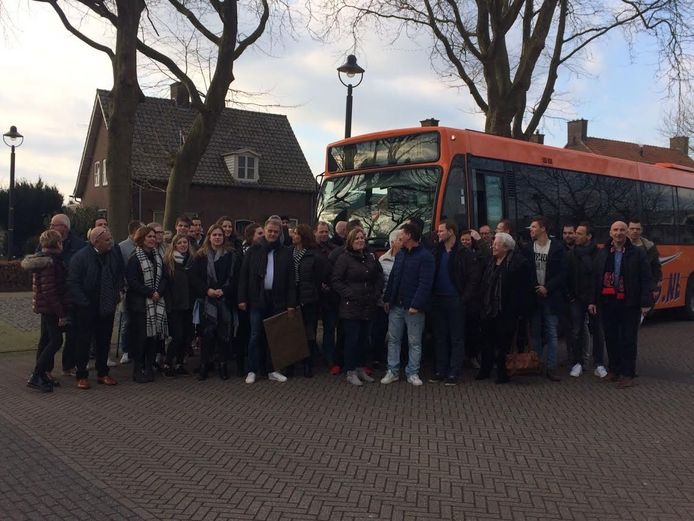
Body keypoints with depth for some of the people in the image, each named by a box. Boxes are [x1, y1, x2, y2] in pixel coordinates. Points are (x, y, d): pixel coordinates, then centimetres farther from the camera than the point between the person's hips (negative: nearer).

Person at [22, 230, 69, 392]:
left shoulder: (41, 259, 11)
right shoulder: (50, 262, -21)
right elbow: (50, 291, -24)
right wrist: (61, 313, -21)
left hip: (44, 307, 10)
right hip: (51, 307, -10)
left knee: (46, 340, 15)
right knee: (56, 341, -7)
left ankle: (43, 374, 23)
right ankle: (35, 376, -7)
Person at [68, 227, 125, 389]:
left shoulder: (115, 252, -2)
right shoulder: (81, 257, -16)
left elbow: (121, 272, 12)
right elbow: (73, 283, -14)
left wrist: (118, 291, 3)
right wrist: (83, 303, -16)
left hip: (107, 306, 4)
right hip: (87, 308, -4)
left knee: (104, 341, 12)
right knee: (84, 341, 4)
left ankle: (102, 373, 23)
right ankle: (82, 375, 14)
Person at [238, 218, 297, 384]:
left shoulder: (285, 253, 6)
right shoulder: (253, 250, 4)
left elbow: (290, 280, 3)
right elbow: (244, 276, 2)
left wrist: (291, 303, -3)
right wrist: (242, 299, -5)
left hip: (277, 300, 1)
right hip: (257, 299, -1)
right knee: (255, 336, 2)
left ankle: (272, 370, 16)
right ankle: (252, 371, 9)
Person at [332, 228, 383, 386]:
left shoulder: (370, 258, 11)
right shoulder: (344, 258, -6)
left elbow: (379, 277, 18)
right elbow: (336, 281, -8)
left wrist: (376, 294, 6)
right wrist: (349, 294, -15)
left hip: (368, 307, 5)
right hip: (350, 306, -5)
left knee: (364, 338, 11)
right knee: (352, 339, -3)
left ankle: (360, 369, 23)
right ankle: (350, 372, 6)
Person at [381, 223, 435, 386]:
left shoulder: (425, 256, -10)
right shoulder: (400, 254, 13)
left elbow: (425, 283, -17)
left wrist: (416, 305, -22)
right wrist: (387, 299, 11)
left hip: (413, 307, -7)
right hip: (396, 305, 7)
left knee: (415, 342, 4)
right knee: (393, 339, 9)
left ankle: (412, 373, 13)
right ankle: (392, 371, 16)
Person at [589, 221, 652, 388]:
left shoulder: (637, 253, -2)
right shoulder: (602, 254, 9)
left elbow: (645, 279, -5)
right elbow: (596, 278, 10)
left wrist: (645, 302, -11)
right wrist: (593, 301, 6)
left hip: (629, 304, -3)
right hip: (608, 302, 4)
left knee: (628, 339, 2)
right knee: (611, 337, 10)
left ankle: (627, 374, 9)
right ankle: (614, 370, 23)